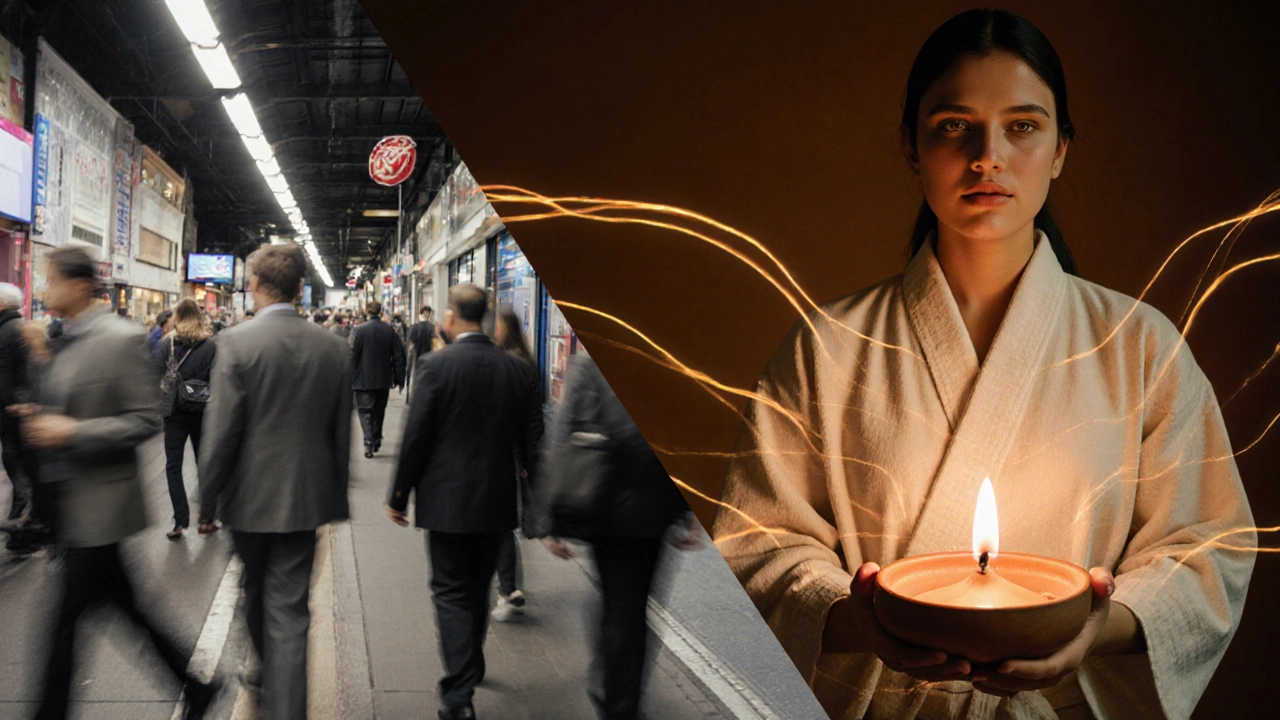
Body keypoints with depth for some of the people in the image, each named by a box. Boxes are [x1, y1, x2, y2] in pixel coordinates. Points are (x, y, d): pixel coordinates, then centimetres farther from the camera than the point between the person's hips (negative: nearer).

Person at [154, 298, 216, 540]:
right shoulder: (211, 345, -3)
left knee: (173, 466, 5)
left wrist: (158, 406, 6)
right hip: (203, 411, 1)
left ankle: (180, 521, -3)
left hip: (175, 411, -1)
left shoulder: (166, 344, -3)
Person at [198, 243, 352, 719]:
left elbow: (221, 432, -13)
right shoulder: (332, 348, -2)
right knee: (289, 607, 6)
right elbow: (342, 433, 5)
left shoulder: (236, 343, -13)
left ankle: (269, 672, 46)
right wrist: (336, 493, 17)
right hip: (305, 499, 1)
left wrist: (207, 503, -3)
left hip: (251, 498, -1)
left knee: (256, 591, 22)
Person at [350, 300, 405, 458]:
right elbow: (398, 356, 2)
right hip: (384, 380, 4)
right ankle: (377, 441, 23)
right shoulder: (390, 331, -1)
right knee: (379, 411, 17)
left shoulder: (359, 330, -11)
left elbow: (352, 356, -9)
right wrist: (398, 378, 9)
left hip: (364, 380, -4)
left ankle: (369, 442, -14)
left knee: (365, 411, 0)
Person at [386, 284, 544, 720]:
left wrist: (399, 496, 1)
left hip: (446, 500, -4)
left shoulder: (435, 366, -12)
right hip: (496, 502, 4)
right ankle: (471, 666, 41)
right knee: (478, 589, 22)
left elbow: (415, 437, -10)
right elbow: (530, 443, 2)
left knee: (451, 593, 5)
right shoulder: (519, 371, -1)